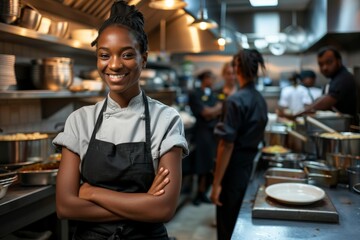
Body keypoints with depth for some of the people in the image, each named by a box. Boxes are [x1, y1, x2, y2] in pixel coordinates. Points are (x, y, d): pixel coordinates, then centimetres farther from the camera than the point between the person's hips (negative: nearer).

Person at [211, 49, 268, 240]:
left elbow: (227, 145, -21)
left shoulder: (236, 100, -19)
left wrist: (217, 183, -18)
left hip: (234, 168, -8)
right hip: (250, 164, 8)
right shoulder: (261, 100, 6)